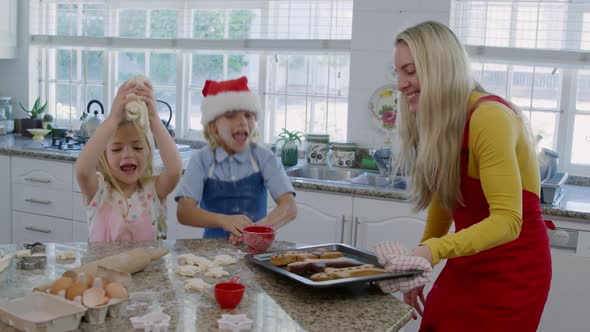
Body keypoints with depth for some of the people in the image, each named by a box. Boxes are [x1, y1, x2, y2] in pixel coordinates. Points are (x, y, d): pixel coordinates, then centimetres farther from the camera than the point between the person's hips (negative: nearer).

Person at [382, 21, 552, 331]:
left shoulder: (489, 117, -22)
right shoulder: (437, 124, 3)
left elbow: (507, 220, -29)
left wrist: (434, 251, -41)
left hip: (512, 274, -7)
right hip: (464, 269, 7)